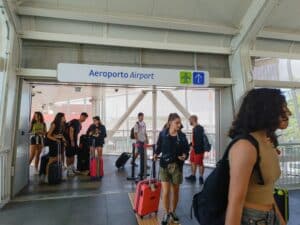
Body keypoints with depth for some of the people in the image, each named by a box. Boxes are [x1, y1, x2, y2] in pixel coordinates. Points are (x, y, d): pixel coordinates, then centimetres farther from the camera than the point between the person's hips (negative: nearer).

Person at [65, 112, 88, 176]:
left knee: (73, 154, 14)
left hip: (74, 141, 9)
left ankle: (73, 168, 24)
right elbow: (71, 131, -20)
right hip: (70, 141, -9)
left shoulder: (80, 125, 14)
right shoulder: (74, 122, -14)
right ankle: (69, 170, 2)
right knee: (69, 155, -4)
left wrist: (76, 142, 14)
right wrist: (72, 141, -22)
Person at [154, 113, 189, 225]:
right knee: (166, 192, -2)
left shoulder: (182, 136, -6)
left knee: (175, 191, 13)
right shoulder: (163, 134, -7)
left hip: (177, 166, 1)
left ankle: (173, 212, 36)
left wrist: (184, 156, -20)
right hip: (164, 165, -1)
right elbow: (159, 146, 6)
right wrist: (156, 154, -10)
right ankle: (167, 214, 22)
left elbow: (186, 150, -1)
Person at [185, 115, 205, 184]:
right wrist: (191, 145, 10)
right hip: (194, 149, 10)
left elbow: (200, 139, -23)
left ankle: (201, 178, 15)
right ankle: (193, 176, 30)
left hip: (198, 149, -10)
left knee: (199, 164, 1)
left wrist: (194, 147, -22)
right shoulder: (194, 128, 12)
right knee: (193, 162, 17)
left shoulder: (199, 128, -18)